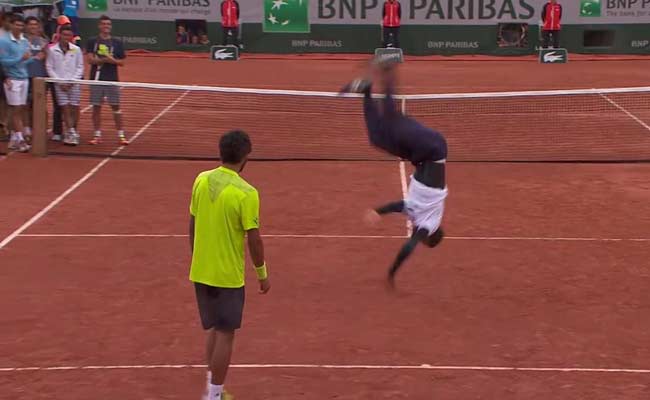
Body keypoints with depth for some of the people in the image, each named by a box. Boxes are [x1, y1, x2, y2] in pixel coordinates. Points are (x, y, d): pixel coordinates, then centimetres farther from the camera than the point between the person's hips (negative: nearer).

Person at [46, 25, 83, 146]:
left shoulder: (76, 49, 4)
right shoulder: (52, 50, 2)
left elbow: (80, 67, 5)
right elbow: (49, 68, 2)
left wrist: (72, 81, -6)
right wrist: (60, 82, -6)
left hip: (74, 84, 1)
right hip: (59, 84, -1)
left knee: (74, 109, -1)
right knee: (65, 108, -6)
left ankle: (71, 133, 10)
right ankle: (72, 133, -7)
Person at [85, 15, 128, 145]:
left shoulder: (117, 43, 6)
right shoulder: (92, 42, 4)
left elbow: (121, 62, 5)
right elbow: (90, 60, -6)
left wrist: (112, 60, -15)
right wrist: (105, 59, -18)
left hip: (112, 79, 0)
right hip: (96, 79, 0)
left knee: (116, 107, 2)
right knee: (96, 107, 4)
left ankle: (121, 135, 6)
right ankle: (97, 135, 12)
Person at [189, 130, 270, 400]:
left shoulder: (201, 181, -2)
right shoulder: (246, 193, -19)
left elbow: (192, 226, 7)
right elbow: (253, 239, -16)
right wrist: (262, 273, -2)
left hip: (200, 272, 6)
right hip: (228, 276, -6)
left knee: (214, 330, 20)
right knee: (225, 334, 6)